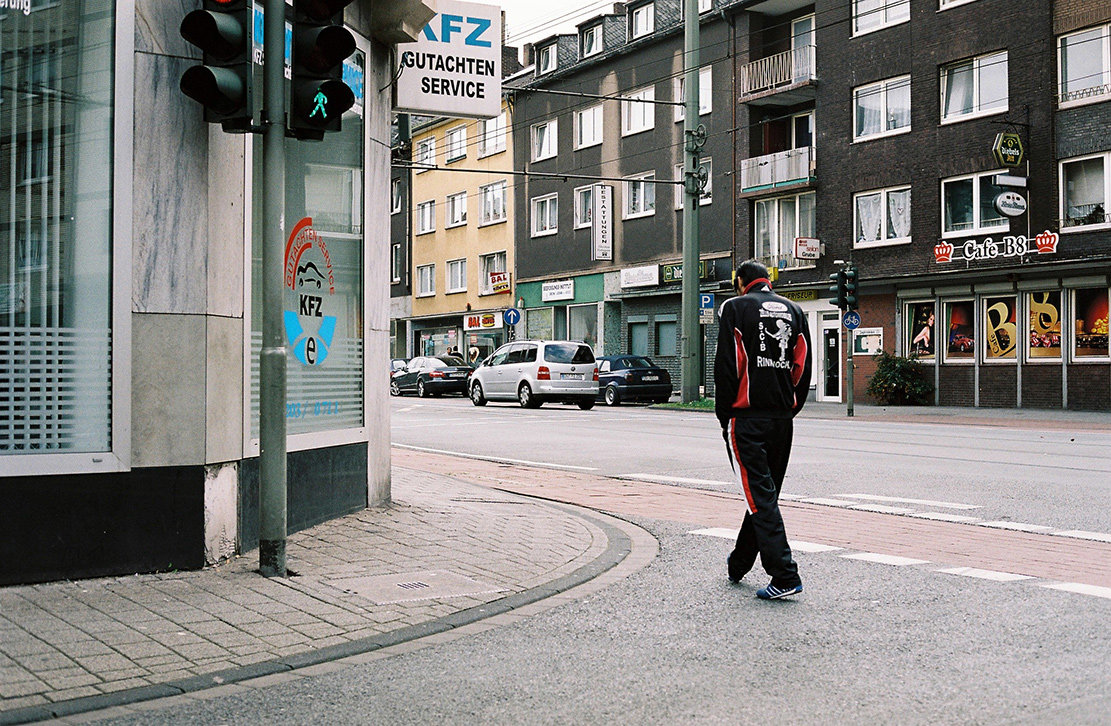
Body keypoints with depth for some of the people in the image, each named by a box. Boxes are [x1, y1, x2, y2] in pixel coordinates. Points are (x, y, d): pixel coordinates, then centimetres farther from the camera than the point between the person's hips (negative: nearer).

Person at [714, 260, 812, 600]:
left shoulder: (735, 307, -2)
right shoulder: (793, 310, 13)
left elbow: (726, 366, -7)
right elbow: (803, 366, 10)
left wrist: (725, 416, -1)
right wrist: (790, 408, 16)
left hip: (747, 416, -6)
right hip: (783, 418, 6)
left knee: (760, 495, -6)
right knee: (766, 492, 16)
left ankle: (785, 575, -14)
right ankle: (739, 563, 32)